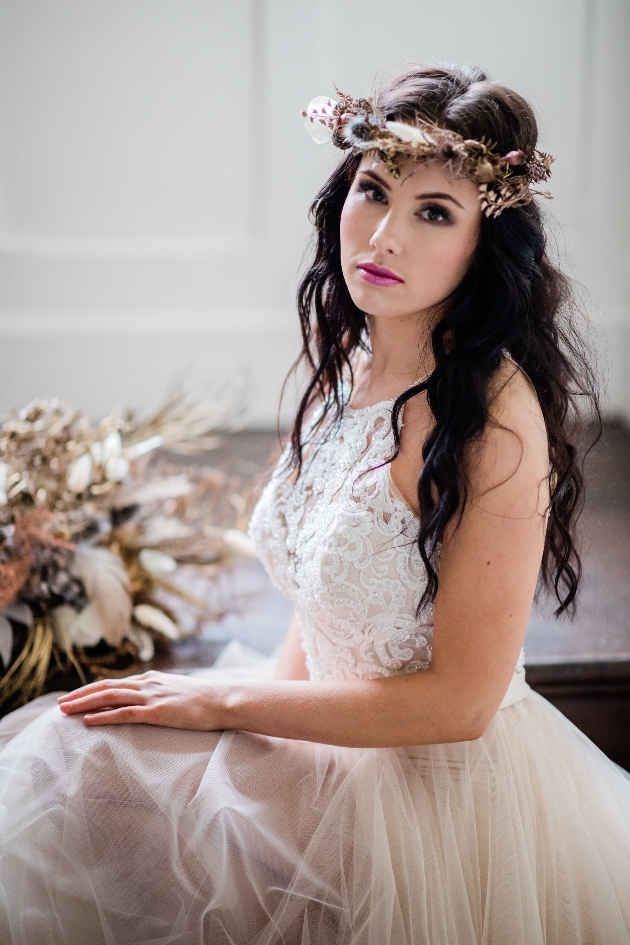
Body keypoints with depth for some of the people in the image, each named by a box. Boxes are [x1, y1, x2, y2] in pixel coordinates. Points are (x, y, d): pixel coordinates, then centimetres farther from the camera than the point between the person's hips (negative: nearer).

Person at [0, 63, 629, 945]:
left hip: (443, 783, -7)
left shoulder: (494, 412, -25)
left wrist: (226, 704, -17)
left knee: (85, 767, -12)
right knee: (78, 757, 0)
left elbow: (459, 701, -22)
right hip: (339, 737, 7)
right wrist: (267, 720, -3)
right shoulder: (349, 364, 0)